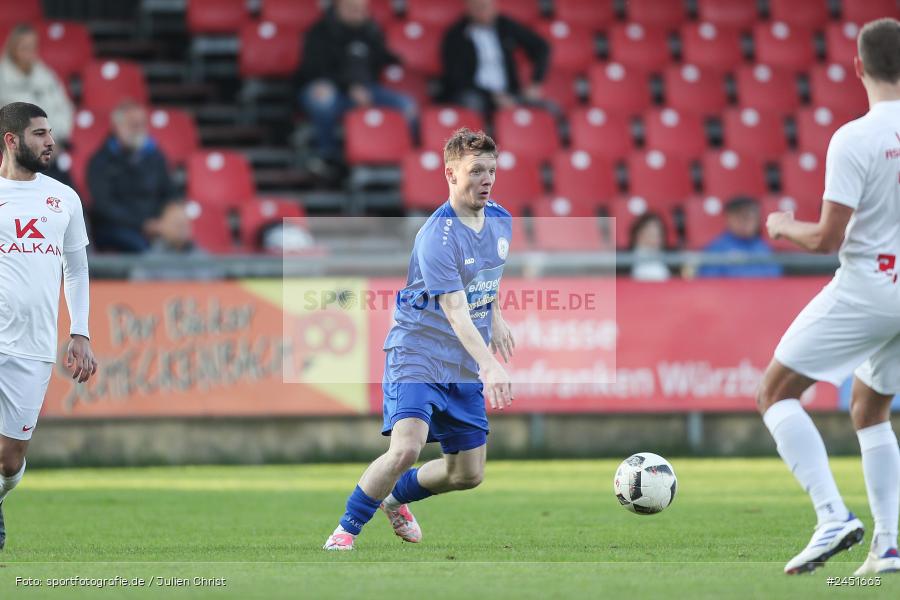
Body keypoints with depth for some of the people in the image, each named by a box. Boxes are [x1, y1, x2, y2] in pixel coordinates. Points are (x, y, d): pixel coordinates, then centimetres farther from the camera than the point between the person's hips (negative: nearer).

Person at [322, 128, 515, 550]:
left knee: (468, 474, 9)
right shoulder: (437, 236, -23)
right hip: (417, 353, -7)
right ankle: (346, 530, -9)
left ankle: (396, 497, 38)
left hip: (464, 368, 7)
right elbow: (455, 311, -32)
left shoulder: (500, 220, 3)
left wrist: (496, 317, 24)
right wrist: (489, 366, -42)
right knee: (406, 447, -28)